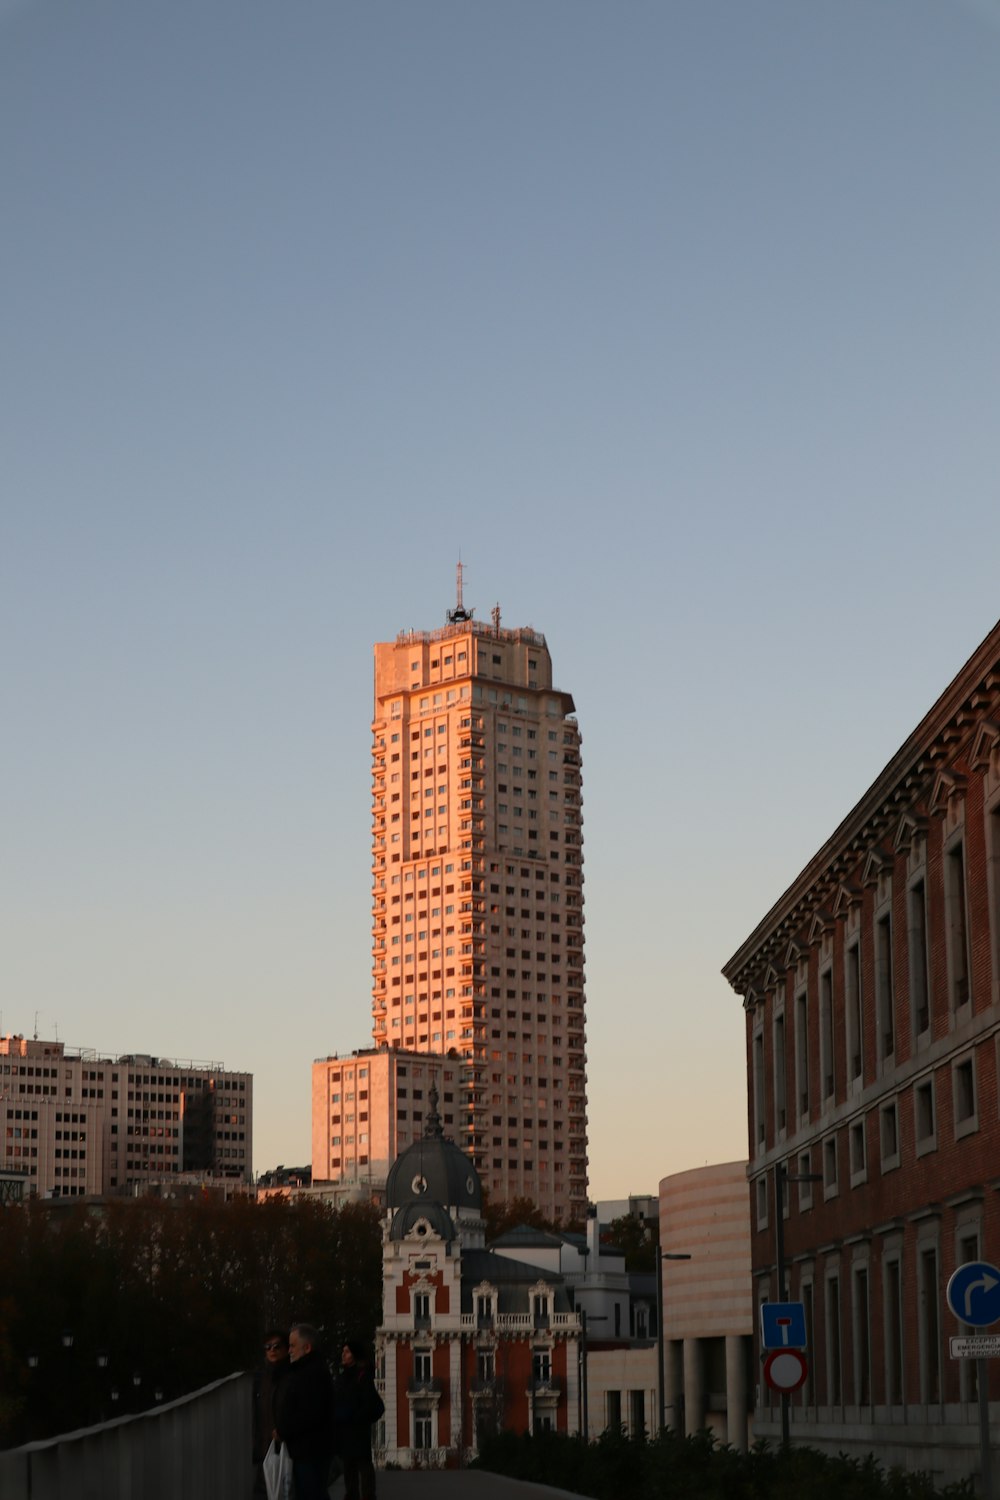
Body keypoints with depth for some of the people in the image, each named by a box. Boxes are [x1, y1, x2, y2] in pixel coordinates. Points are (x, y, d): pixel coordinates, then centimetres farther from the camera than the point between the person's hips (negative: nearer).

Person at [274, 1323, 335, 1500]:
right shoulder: (302, 1370, 16)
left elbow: (309, 1414, -25)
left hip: (310, 1451, -11)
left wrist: (284, 1432, -14)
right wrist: (283, 1432, 9)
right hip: (302, 1450, 11)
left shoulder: (314, 1374, -18)